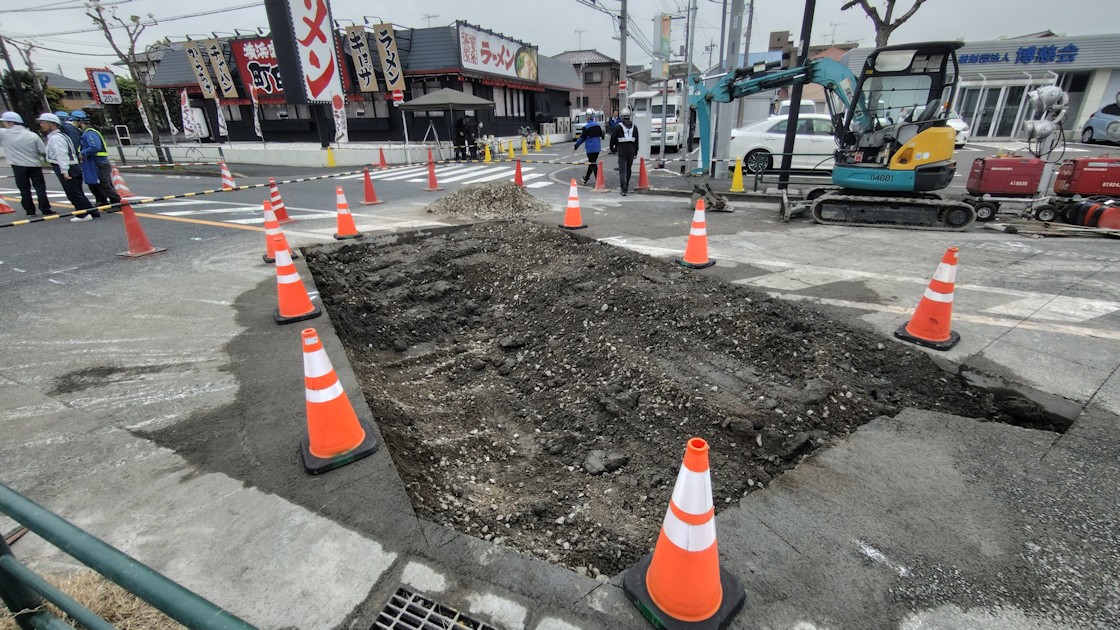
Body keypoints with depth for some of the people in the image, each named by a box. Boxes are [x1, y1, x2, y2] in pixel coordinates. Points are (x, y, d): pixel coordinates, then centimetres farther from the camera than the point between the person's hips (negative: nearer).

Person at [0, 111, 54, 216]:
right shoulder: (32, 135, -6)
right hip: (34, 165, 0)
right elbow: (44, 151, -5)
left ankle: (30, 211, 11)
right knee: (40, 187, 5)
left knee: (24, 189, 9)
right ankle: (45, 210, 1)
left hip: (18, 166, 0)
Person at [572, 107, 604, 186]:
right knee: (592, 163, 17)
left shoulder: (586, 127, -15)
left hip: (590, 148, -7)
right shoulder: (598, 125, 5)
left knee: (593, 164, -3)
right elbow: (601, 136, 16)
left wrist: (575, 147, -6)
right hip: (597, 148, 7)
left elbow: (582, 138, -14)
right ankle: (586, 178, 32)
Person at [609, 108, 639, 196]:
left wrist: (612, 148, 17)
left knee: (622, 170, -6)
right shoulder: (634, 127, 9)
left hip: (622, 151, -4)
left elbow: (613, 138, 0)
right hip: (631, 151, 4)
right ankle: (626, 185, 30)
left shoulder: (618, 127, -3)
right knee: (628, 169, 18)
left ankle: (623, 189, -16)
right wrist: (635, 152, 16)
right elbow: (636, 141, 11)